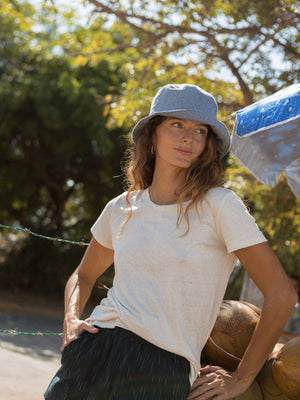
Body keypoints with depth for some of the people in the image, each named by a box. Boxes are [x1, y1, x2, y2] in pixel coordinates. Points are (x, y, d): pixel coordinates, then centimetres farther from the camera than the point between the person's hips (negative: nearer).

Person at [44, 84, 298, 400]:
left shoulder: (218, 205, -7)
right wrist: (71, 321, 4)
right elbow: (84, 275, 24)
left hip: (163, 372, -4)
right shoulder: (122, 208, 7)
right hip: (92, 354, 4)